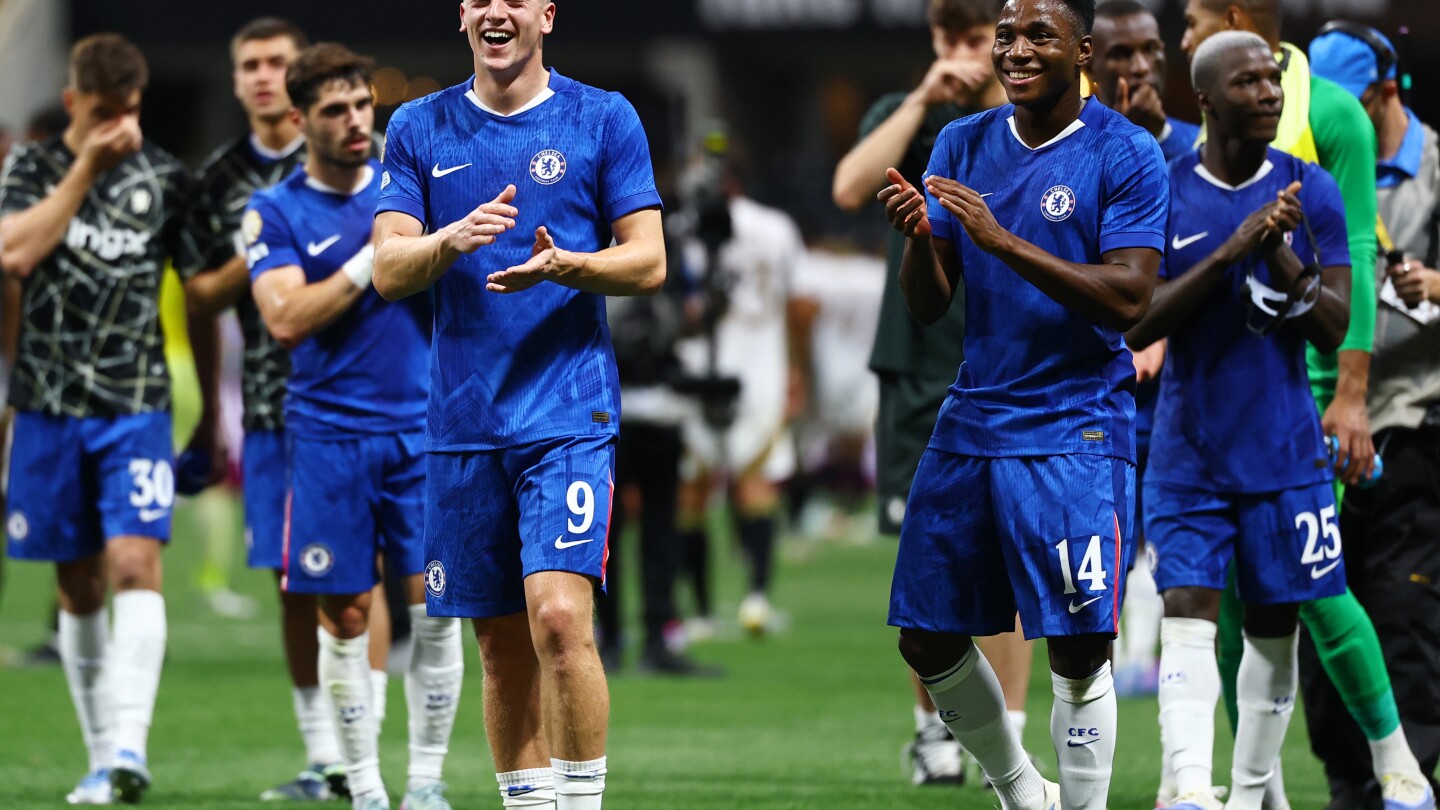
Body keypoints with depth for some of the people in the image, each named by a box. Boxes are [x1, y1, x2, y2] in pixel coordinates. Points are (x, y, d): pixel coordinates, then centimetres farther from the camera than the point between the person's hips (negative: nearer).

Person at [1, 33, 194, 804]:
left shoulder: (164, 177, 6)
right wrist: (87, 166, -14)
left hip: (137, 403, -1)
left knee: (135, 563, -17)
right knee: (78, 587, 7)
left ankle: (129, 746, -25)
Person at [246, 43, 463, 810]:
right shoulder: (274, 212, 0)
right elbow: (286, 319, -12)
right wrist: (375, 256, -15)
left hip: (421, 428, 2)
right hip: (329, 436, -2)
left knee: (435, 607, -3)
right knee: (345, 620, 1)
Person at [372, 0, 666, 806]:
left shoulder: (604, 120, 2)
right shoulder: (420, 128, 9)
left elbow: (648, 262, 0)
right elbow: (389, 270, 1)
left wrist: (566, 266, -20)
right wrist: (453, 239, -19)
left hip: (568, 413, -3)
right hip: (464, 421, 3)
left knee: (559, 619, -18)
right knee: (503, 644, 7)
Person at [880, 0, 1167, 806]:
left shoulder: (1126, 154, -7)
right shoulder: (964, 144, 8)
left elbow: (1129, 299, -19)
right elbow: (929, 308, 6)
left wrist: (1002, 241, -26)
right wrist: (919, 235, -16)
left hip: (1076, 429, -6)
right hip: (974, 419, 6)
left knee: (1078, 652, -10)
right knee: (928, 640, 9)